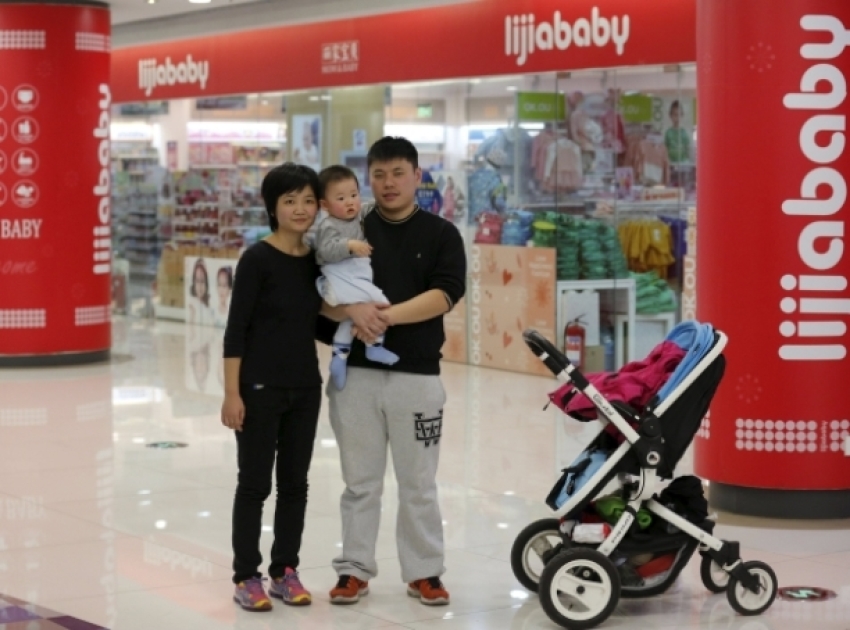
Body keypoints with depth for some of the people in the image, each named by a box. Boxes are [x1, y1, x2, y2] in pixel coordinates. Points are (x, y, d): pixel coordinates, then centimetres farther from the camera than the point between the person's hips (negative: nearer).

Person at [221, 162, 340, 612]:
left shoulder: (317, 260, 5)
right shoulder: (257, 259, -12)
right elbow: (236, 329, -12)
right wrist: (232, 393, -16)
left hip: (305, 389, 6)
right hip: (260, 388, -6)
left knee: (294, 483, 11)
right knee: (255, 484, 2)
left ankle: (285, 571, 22)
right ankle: (246, 576, 13)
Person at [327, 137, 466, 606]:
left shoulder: (441, 235, 3)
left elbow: (442, 297, -10)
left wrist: (387, 315, -21)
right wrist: (355, 310, -21)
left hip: (417, 374, -1)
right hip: (356, 372, 1)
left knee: (418, 483, 7)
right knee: (360, 481, 9)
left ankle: (424, 572, 18)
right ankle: (355, 569, 19)